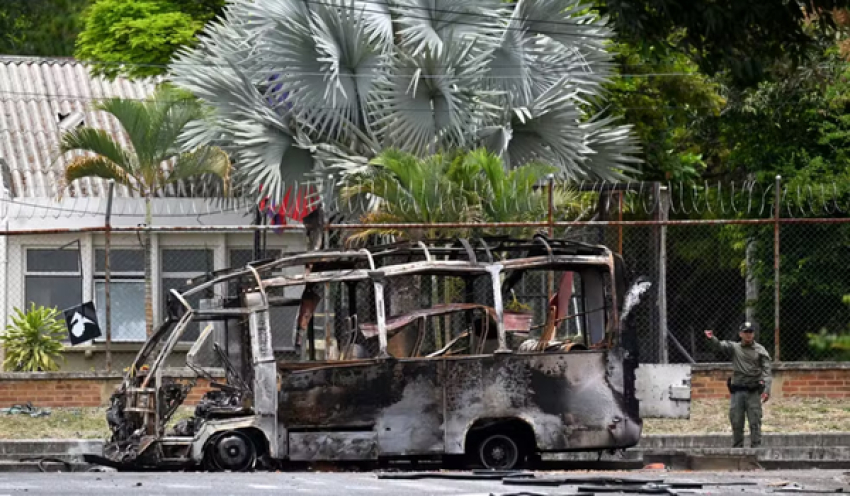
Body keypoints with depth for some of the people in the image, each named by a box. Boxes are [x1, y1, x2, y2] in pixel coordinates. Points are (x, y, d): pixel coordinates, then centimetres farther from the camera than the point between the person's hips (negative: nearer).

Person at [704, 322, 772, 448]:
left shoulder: (760, 350, 3)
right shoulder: (734, 348, 8)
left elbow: (766, 371, -3)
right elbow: (720, 345, -9)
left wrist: (767, 389, -16)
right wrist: (711, 338, -32)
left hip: (753, 391, -2)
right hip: (737, 391, 2)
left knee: (755, 423, -4)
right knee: (736, 423, 5)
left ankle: (756, 448, -2)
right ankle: (737, 449, 12)